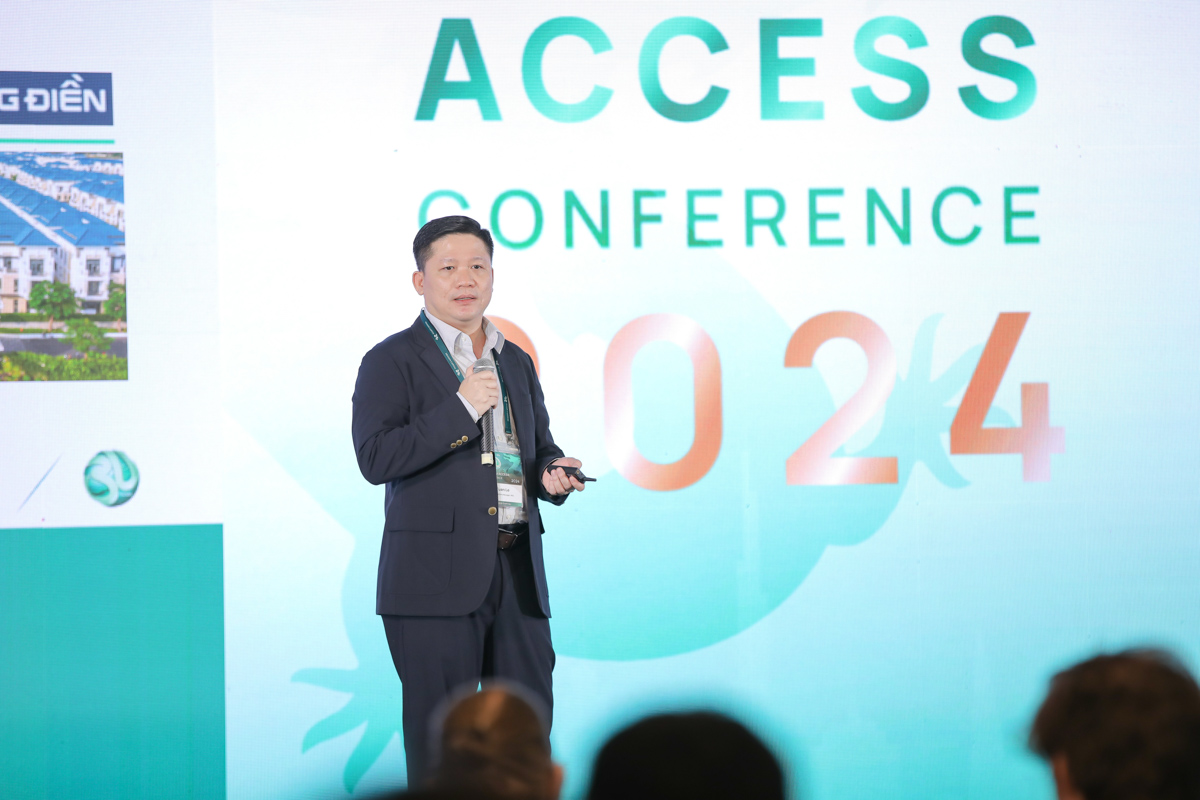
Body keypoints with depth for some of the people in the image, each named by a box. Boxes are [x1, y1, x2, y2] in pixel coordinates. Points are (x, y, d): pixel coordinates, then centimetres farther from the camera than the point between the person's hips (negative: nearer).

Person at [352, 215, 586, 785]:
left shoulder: (516, 363, 19)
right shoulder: (392, 361, 0)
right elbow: (375, 459, -12)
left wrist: (553, 474, 3)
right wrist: (460, 409, -16)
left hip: (518, 574, 6)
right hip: (436, 580, -6)